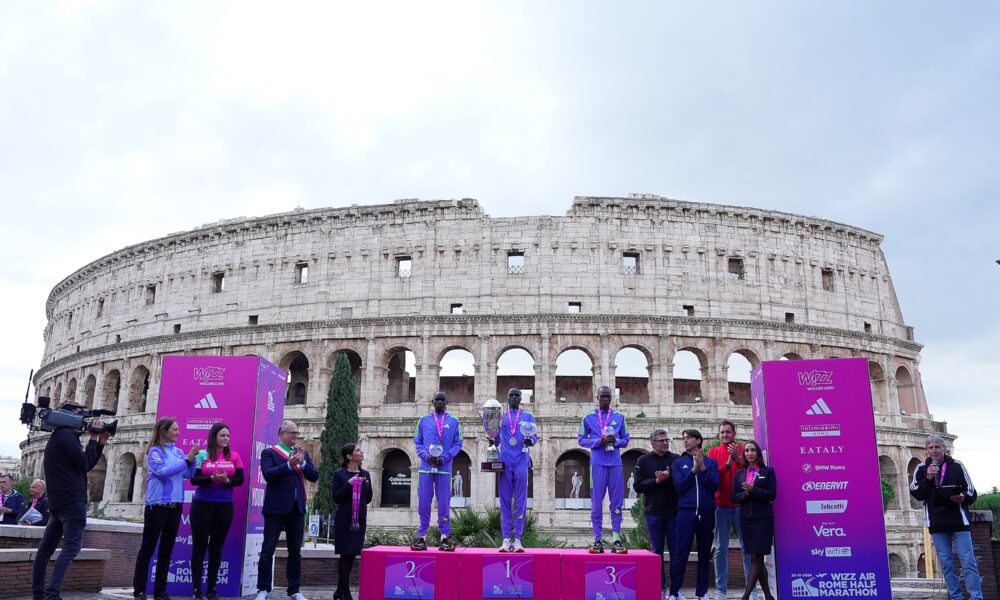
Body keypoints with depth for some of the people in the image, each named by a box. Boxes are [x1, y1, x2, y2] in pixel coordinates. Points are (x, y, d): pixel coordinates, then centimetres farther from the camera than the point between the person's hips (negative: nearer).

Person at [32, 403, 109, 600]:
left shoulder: (60, 435, 23)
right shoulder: (66, 434, -9)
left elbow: (85, 465, 23)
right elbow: (84, 464, -12)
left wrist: (100, 443, 15)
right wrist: (93, 439, -4)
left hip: (59, 501, 11)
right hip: (72, 500, -11)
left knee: (46, 548, 9)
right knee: (72, 546, -14)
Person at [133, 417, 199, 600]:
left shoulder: (178, 451, 11)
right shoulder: (154, 451, -5)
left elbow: (188, 474, 7)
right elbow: (163, 471, -18)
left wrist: (192, 459, -9)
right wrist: (186, 460, -15)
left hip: (175, 506, 6)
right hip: (157, 505, -6)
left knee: (166, 550, 9)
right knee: (147, 548, 2)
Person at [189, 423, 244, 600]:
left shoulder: (234, 456, 4)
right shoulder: (202, 454, 0)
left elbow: (240, 479, 1)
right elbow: (194, 479, -5)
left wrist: (227, 480, -19)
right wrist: (212, 478, -21)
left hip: (224, 506, 2)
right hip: (202, 504, -2)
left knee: (217, 547, 7)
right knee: (199, 546, 2)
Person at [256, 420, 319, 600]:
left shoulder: (303, 453, 12)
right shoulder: (269, 453, -2)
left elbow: (314, 476, 3)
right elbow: (268, 474, -18)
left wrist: (302, 463, -12)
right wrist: (289, 464, -28)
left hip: (297, 508, 5)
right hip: (276, 508, -4)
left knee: (295, 551, 10)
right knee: (267, 550, -1)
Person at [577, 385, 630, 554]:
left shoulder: (619, 417, 11)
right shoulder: (588, 418, 6)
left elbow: (625, 440, 13)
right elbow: (581, 439, 6)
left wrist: (616, 441, -9)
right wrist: (597, 442, -10)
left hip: (615, 463, 2)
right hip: (598, 463, -2)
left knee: (617, 502, 1)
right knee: (596, 502, 0)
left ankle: (616, 539, 5)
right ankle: (597, 540, 4)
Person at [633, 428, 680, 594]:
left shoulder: (677, 459, 5)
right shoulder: (644, 461, 4)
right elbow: (637, 486, -2)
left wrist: (668, 478, -18)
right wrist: (657, 481, -12)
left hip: (674, 512, 0)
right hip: (653, 512, 0)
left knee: (675, 550, 4)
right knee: (656, 551, 6)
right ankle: (659, 586, 15)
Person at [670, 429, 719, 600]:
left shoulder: (711, 462, 8)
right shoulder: (678, 463, 9)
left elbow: (715, 486, -2)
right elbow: (679, 487, -3)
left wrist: (703, 468, -11)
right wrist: (694, 470, -10)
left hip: (707, 513, 1)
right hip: (686, 513, -1)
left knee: (704, 555, 8)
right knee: (680, 554, -5)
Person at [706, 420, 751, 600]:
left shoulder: (743, 449, 7)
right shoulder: (713, 452, 9)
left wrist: (738, 458, -20)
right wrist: (727, 464, -16)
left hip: (741, 505, 0)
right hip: (721, 506, 1)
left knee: (747, 546, 1)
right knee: (721, 549, 1)